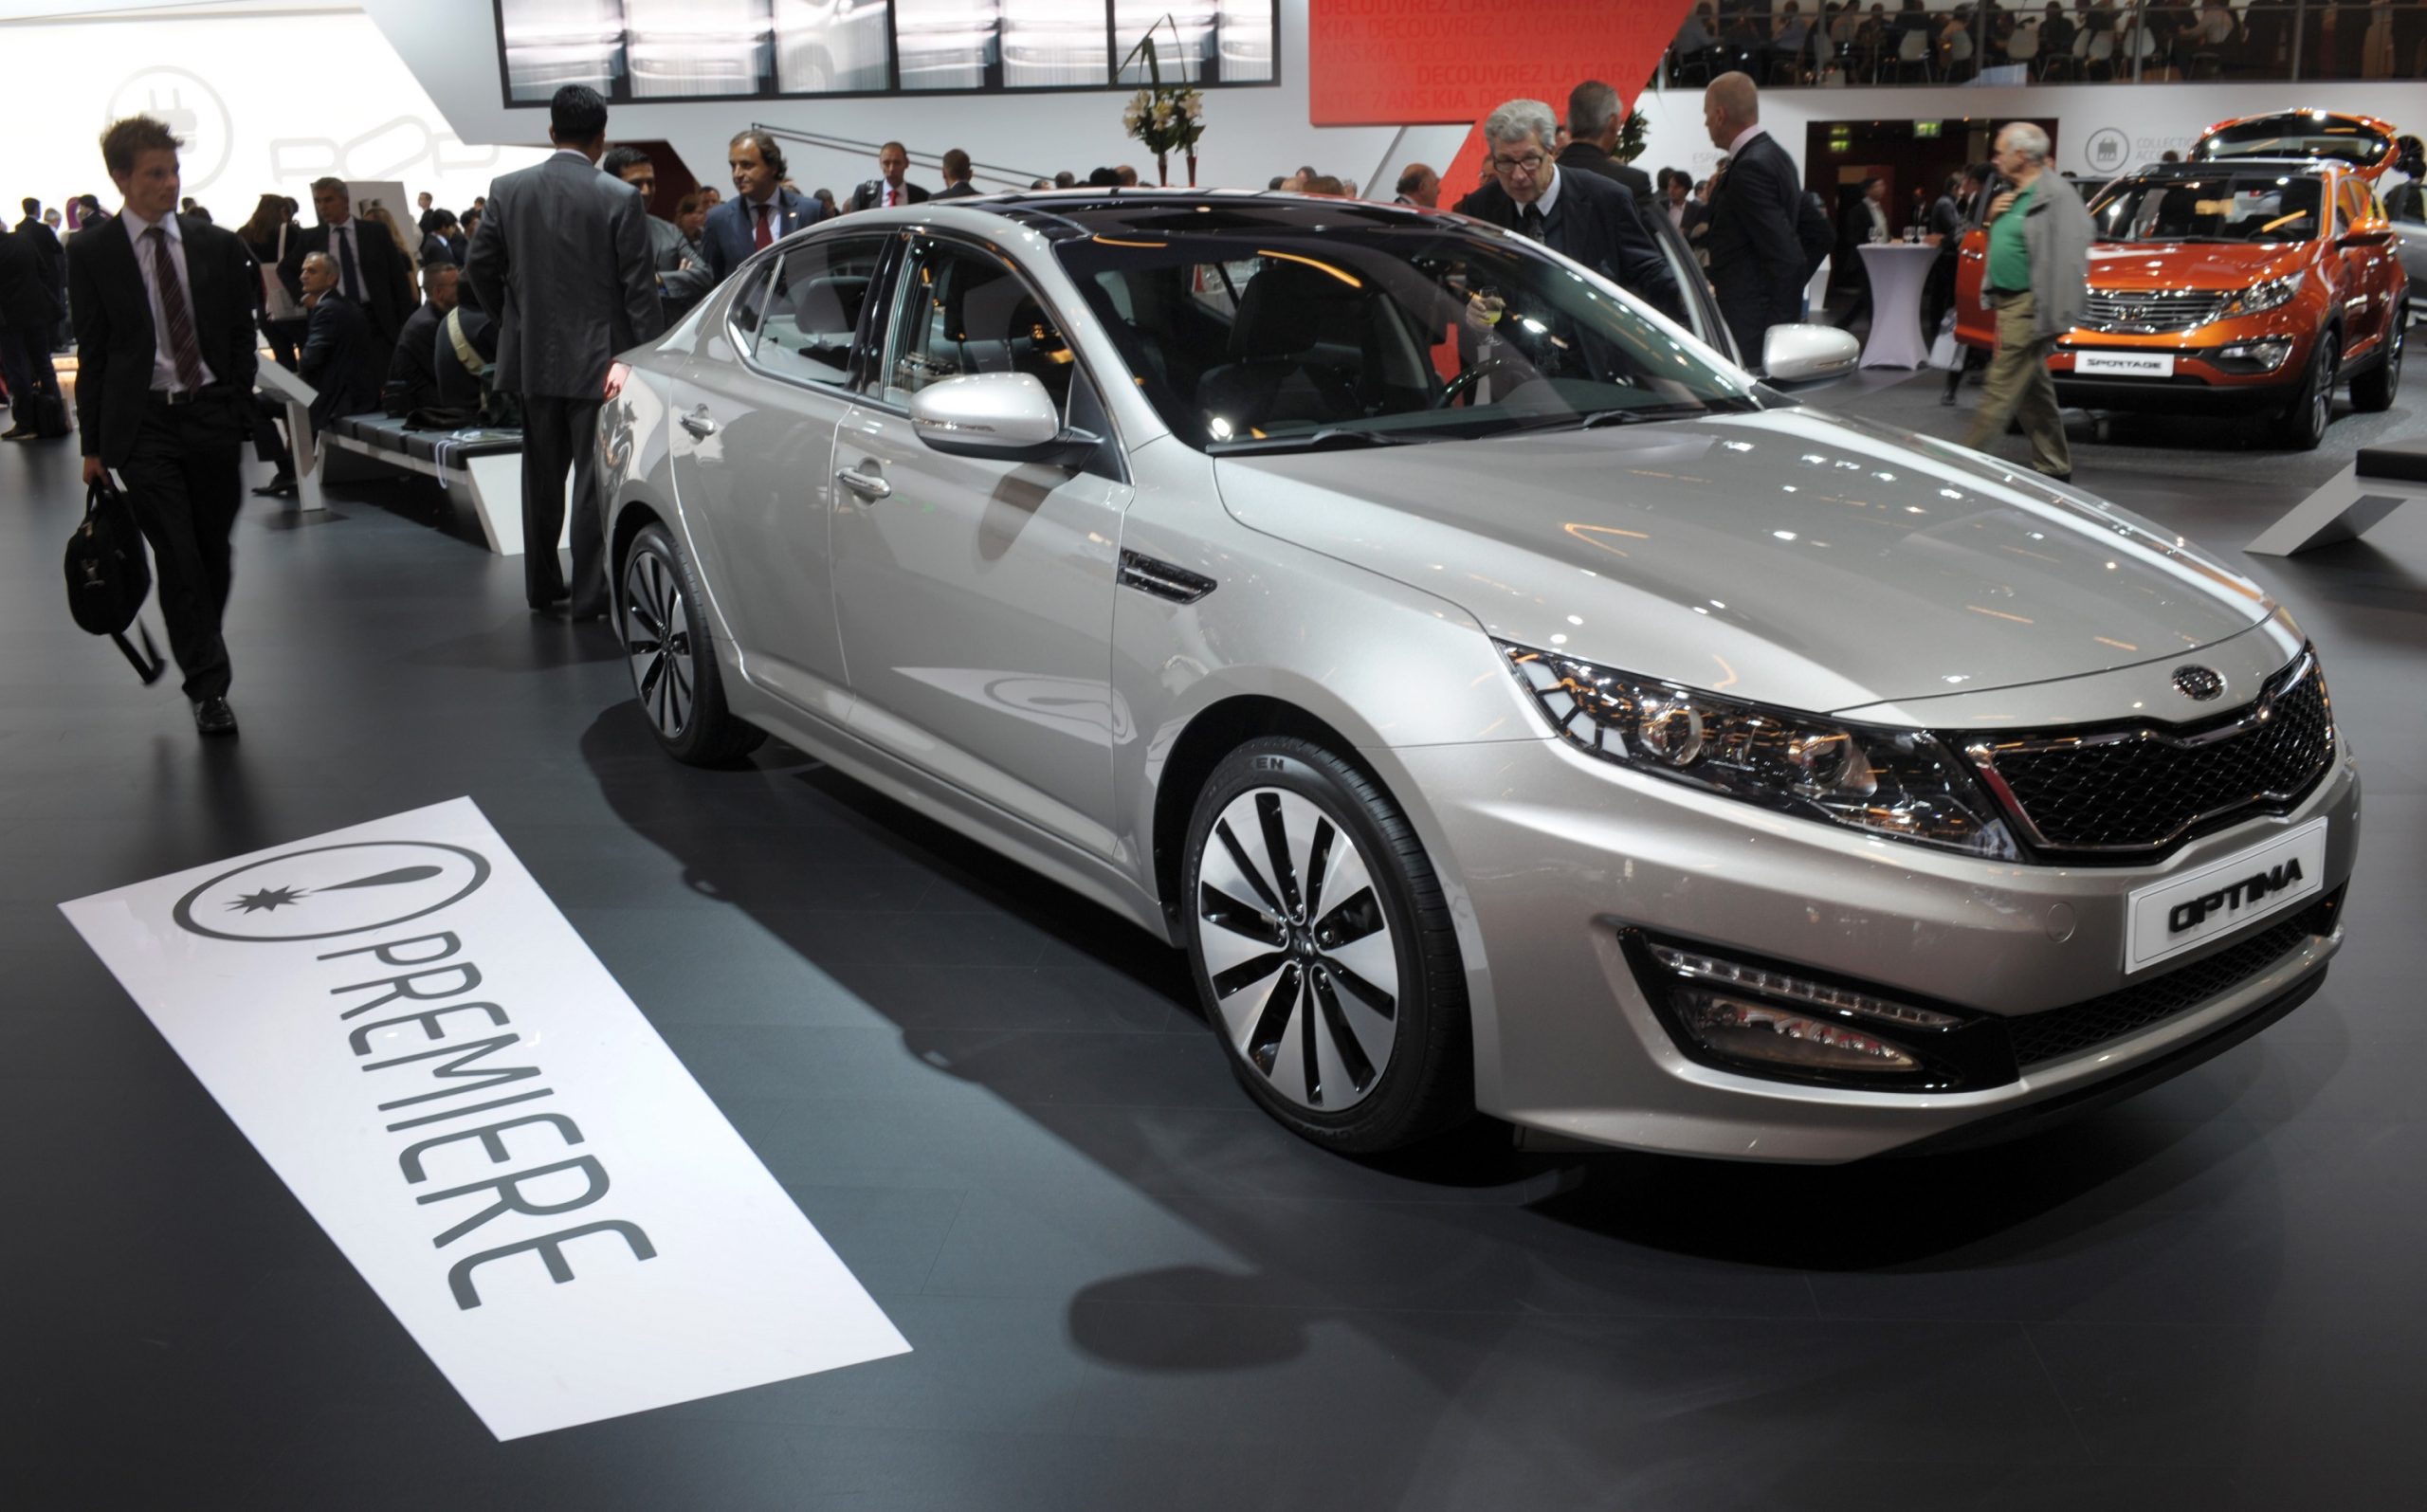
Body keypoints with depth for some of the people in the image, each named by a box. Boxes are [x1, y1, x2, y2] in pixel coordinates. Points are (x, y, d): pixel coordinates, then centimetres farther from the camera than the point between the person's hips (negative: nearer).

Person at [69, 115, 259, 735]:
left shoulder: (220, 247, 7)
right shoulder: (91, 253, 1)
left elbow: (242, 339, 11)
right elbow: (91, 351, 2)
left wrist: (238, 415, 3)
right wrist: (94, 441, 1)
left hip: (212, 416, 3)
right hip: (142, 423, -2)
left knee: (214, 551, 9)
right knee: (177, 556, -7)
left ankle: (201, 653, 31)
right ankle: (208, 686, -2)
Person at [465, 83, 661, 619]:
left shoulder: (508, 189, 0)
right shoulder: (621, 199, -10)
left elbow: (480, 265, 4)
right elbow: (638, 288, -10)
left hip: (532, 355, 4)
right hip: (598, 358, -4)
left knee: (541, 477, 15)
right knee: (594, 478, 1)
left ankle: (541, 585, 24)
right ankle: (590, 593, 4)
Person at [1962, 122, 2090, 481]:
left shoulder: (2055, 194, -14)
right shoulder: (2015, 196, 16)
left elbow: (2070, 255, -20)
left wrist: (2054, 313, -26)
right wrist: (1993, 218, 6)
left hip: (2028, 307, -10)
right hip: (2009, 303, 10)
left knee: (2001, 390, -8)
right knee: (2033, 390, 15)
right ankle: (2054, 465, 23)